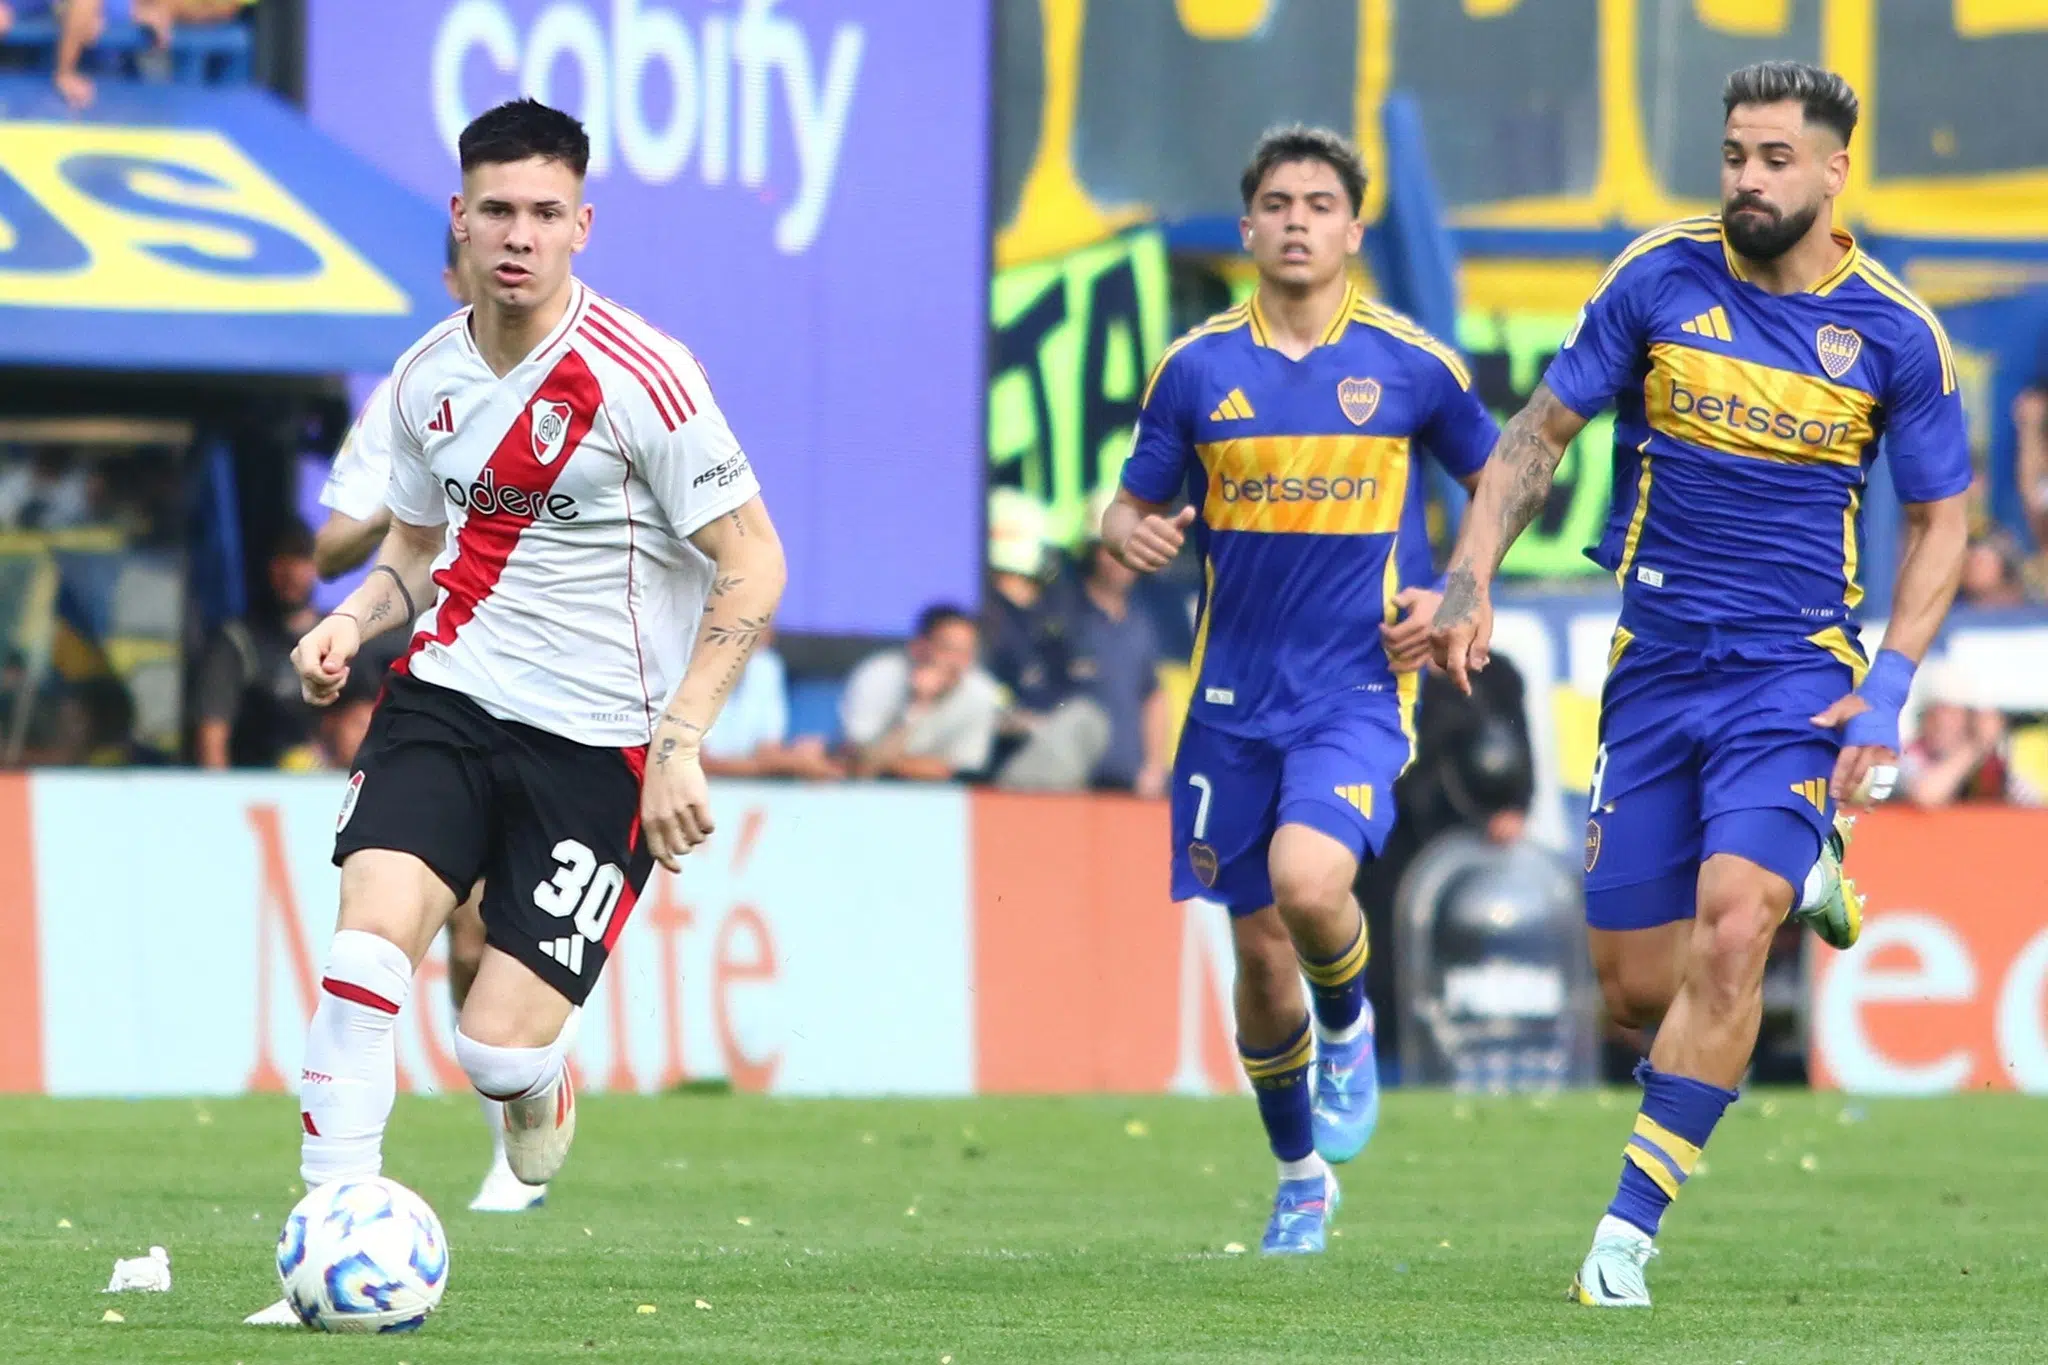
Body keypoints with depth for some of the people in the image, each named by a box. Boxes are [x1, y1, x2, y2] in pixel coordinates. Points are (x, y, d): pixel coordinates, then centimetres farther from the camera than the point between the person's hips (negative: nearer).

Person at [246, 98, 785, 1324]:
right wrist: (355, 620, 0)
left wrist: (680, 742, -17)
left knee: (498, 1044, -10)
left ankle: (538, 1089, 29)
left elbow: (752, 565, -10)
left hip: (599, 745, -4)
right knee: (368, 944, -19)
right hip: (447, 701, 4)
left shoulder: (638, 377, -14)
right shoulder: (427, 380, 5)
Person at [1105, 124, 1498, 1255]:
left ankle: (1349, 1029, 6)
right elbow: (1136, 506, 9)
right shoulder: (1196, 368, 1)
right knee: (1257, 947, 6)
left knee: (1308, 880, -28)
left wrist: (1455, 599, -1)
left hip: (1358, 687, -2)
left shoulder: (1412, 365, -1)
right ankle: (1300, 1175, 28)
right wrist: (1130, 533, -14)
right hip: (1235, 699, 2)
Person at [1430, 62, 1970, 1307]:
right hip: (1658, 665, 2)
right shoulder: (1661, 278, -2)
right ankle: (1798, 874, 38)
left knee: (1728, 935, -22)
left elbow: (1941, 516, 6)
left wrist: (1888, 690, -6)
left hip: (1797, 673, -2)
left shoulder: (1893, 332, -4)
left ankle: (1631, 1228, -12)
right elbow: (1541, 433, 7)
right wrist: (1471, 578, -6)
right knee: (1636, 986, 4)